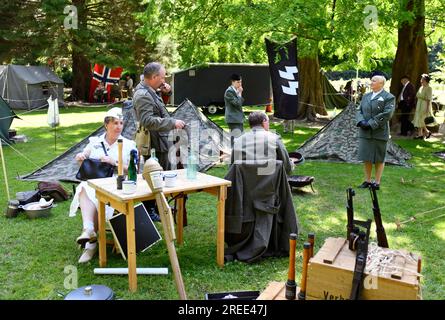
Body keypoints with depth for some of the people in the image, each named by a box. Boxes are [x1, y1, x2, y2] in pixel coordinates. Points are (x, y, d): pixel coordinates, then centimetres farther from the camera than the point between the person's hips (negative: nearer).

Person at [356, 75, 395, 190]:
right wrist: (361, 121, -9)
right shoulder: (366, 96, 14)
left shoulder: (388, 97, -5)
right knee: (366, 157, 9)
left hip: (379, 133, -5)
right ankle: (367, 181, 19)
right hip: (365, 133, 6)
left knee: (379, 159, 4)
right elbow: (359, 110, 11)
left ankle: (377, 182, 12)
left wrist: (371, 124, -19)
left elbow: (387, 114, -15)